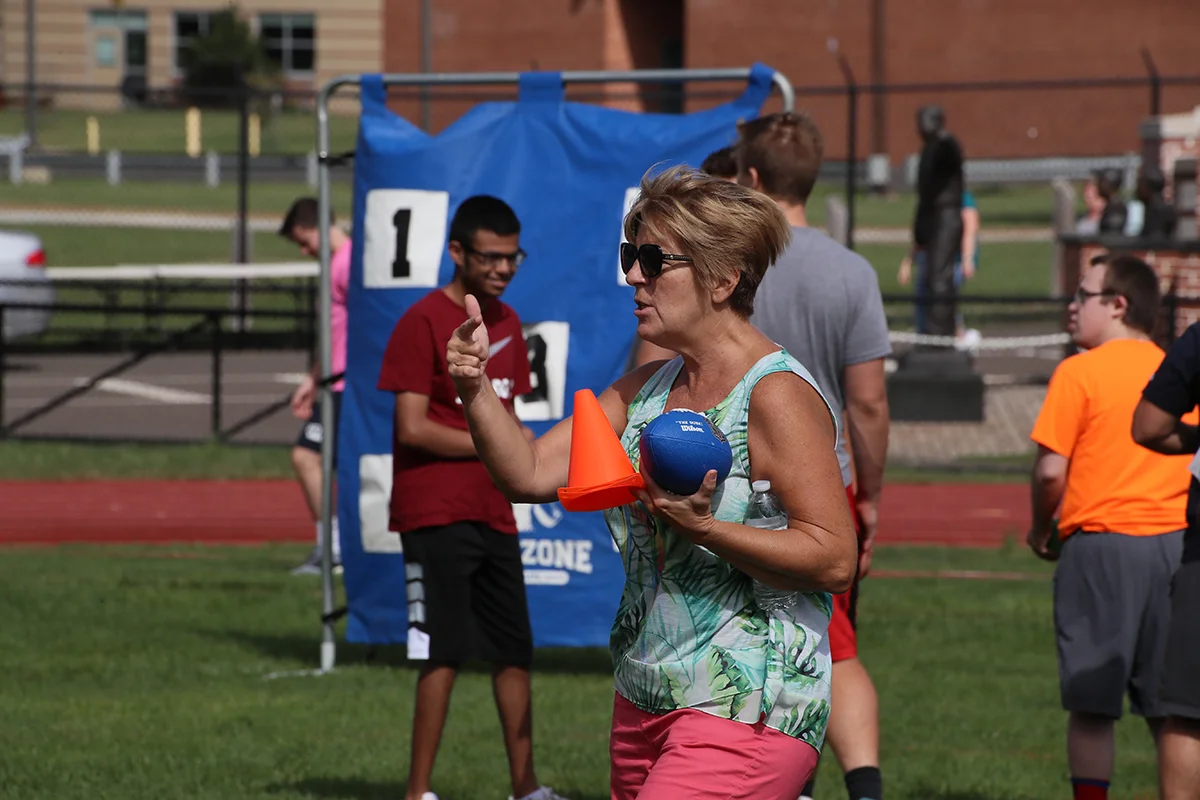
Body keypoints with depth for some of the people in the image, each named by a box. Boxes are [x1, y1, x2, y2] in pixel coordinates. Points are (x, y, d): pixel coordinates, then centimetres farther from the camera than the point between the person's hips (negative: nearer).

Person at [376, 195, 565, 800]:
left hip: (494, 516, 7)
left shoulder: (507, 323, 14)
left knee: (515, 652, 9)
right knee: (444, 654, -9)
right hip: (436, 516, -7)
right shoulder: (423, 322, -9)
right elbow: (413, 427, -14)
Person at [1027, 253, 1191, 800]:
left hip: (1101, 544, -5)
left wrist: (1041, 530, 7)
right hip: (1176, 544, 5)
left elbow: (1051, 470, -9)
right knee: (1168, 711, 8)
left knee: (1091, 705, 1)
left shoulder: (1080, 372, -6)